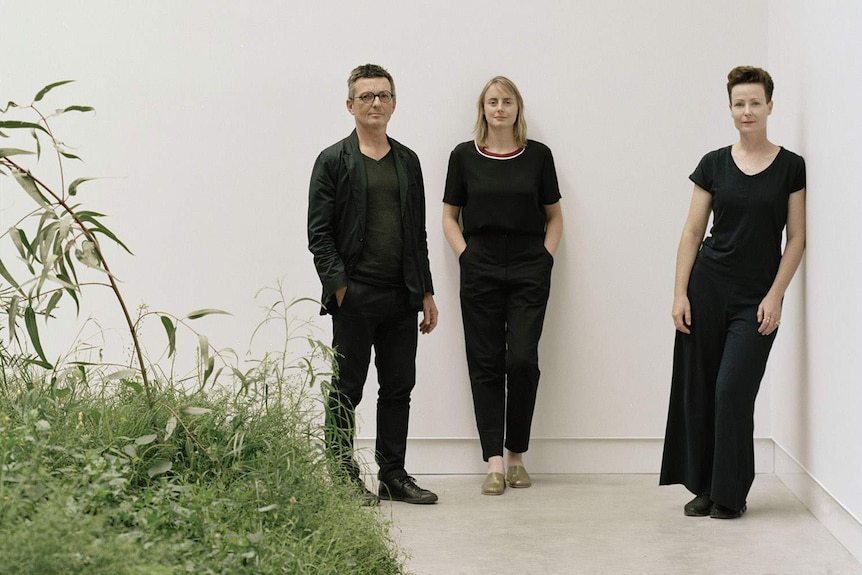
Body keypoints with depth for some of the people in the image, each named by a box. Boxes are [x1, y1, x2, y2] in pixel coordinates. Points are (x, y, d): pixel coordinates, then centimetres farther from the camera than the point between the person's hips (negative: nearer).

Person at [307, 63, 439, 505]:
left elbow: (418, 232, 16)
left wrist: (426, 293, 12)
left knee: (399, 389, 9)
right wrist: (339, 286, -14)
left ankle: (394, 476, 18)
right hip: (355, 297, -5)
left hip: (401, 296, 5)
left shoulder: (407, 161, 14)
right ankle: (343, 477, 10)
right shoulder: (333, 161, -1)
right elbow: (319, 233, -5)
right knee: (346, 391, 3)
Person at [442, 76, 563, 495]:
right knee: (486, 364, 0)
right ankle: (494, 461, 3)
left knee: (522, 360, -6)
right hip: (480, 271, 0)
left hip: (529, 272, 0)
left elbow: (554, 216, 13)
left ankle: (517, 454, 10)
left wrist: (546, 256, 1)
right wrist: (466, 256, -3)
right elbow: (450, 217, 10)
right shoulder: (464, 156, 5)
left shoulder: (538, 155, 5)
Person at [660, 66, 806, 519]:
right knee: (697, 388, 4)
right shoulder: (714, 164, 4)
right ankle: (704, 487, 17)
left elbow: (796, 238, -2)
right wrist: (680, 293, -2)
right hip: (708, 287, 2)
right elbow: (692, 232, 4)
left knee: (733, 389, -8)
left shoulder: (790, 167, -1)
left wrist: (775, 295, -9)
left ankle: (730, 494, 6)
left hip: (757, 298, -2)